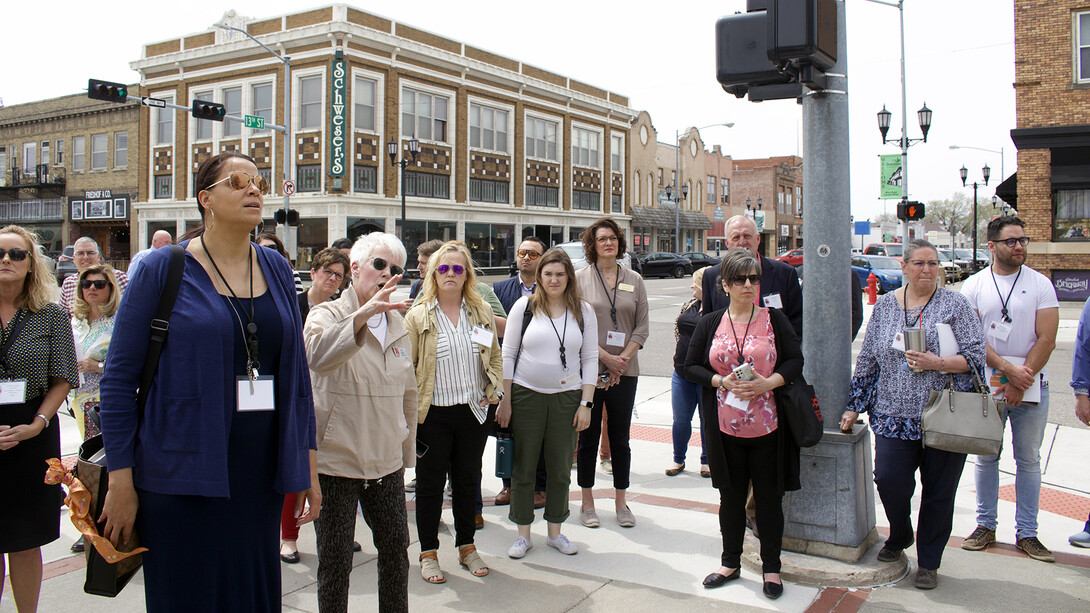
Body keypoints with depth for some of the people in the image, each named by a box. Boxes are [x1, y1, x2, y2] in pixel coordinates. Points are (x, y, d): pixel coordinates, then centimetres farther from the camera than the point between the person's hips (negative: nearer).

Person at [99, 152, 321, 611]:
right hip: (182, 477, -4)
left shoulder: (277, 271, 8)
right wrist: (121, 482, -7)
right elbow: (120, 377, -4)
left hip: (261, 473, 4)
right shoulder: (163, 269, -4)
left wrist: (308, 463, 9)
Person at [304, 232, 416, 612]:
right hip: (335, 460, -5)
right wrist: (363, 314, -43)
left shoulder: (398, 324, 10)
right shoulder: (327, 314, -6)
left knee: (396, 550, 13)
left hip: (386, 462, 5)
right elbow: (318, 356, -31)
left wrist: (406, 454, 20)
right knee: (335, 561, 4)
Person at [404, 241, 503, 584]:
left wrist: (494, 391, 2)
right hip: (433, 414, -3)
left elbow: (495, 356, 14)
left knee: (468, 480, 14)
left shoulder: (482, 312, 7)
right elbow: (406, 365, -3)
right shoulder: (418, 316, -3)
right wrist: (410, 408, -8)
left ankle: (467, 547, 30)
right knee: (430, 482, 7)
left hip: (474, 412, 3)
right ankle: (428, 553, 21)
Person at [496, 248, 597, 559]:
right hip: (526, 395, -1)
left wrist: (586, 403, -1)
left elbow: (590, 358, 6)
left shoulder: (583, 311, 4)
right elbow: (508, 354, 1)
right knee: (523, 468, 5)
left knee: (560, 469, 9)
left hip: (567, 397, 1)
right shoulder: (524, 306, -1)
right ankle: (523, 534, 18)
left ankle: (555, 532, 24)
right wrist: (505, 400, -2)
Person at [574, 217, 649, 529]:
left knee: (620, 438, 8)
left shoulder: (634, 280, 8)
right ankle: (587, 501, 18)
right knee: (588, 437, 6)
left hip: (624, 372, 2)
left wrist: (623, 359, -8)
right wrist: (606, 357, -12)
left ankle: (621, 501, 20)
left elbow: (642, 327, 5)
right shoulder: (580, 278, 0)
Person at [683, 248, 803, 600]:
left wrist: (768, 383, -16)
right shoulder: (710, 324, 4)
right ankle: (731, 562, 30)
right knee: (731, 495, 13)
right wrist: (721, 382, -12)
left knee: (769, 497, 7)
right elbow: (691, 366, 5)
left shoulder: (774, 319, 0)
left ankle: (771, 567, 24)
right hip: (725, 426, 2)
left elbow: (795, 361, 0)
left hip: (767, 426, -1)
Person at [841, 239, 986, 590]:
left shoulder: (955, 305, 2)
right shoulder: (885, 305, 9)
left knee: (939, 491, 4)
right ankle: (900, 536, 23)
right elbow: (867, 360, 12)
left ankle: (929, 561, 23)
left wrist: (938, 363, -19)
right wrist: (854, 407, 11)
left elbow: (977, 354, -3)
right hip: (894, 416, 2)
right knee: (889, 479, -9)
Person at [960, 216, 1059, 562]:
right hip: (987, 385, 0)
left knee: (1028, 460, 6)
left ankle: (1026, 533, 15)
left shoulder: (1041, 285, 0)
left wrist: (1021, 382, -13)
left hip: (1031, 386, 0)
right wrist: (1009, 369, -15)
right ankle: (986, 525, 20)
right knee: (986, 457, 8)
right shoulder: (974, 286, 2)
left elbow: (1046, 339, -6)